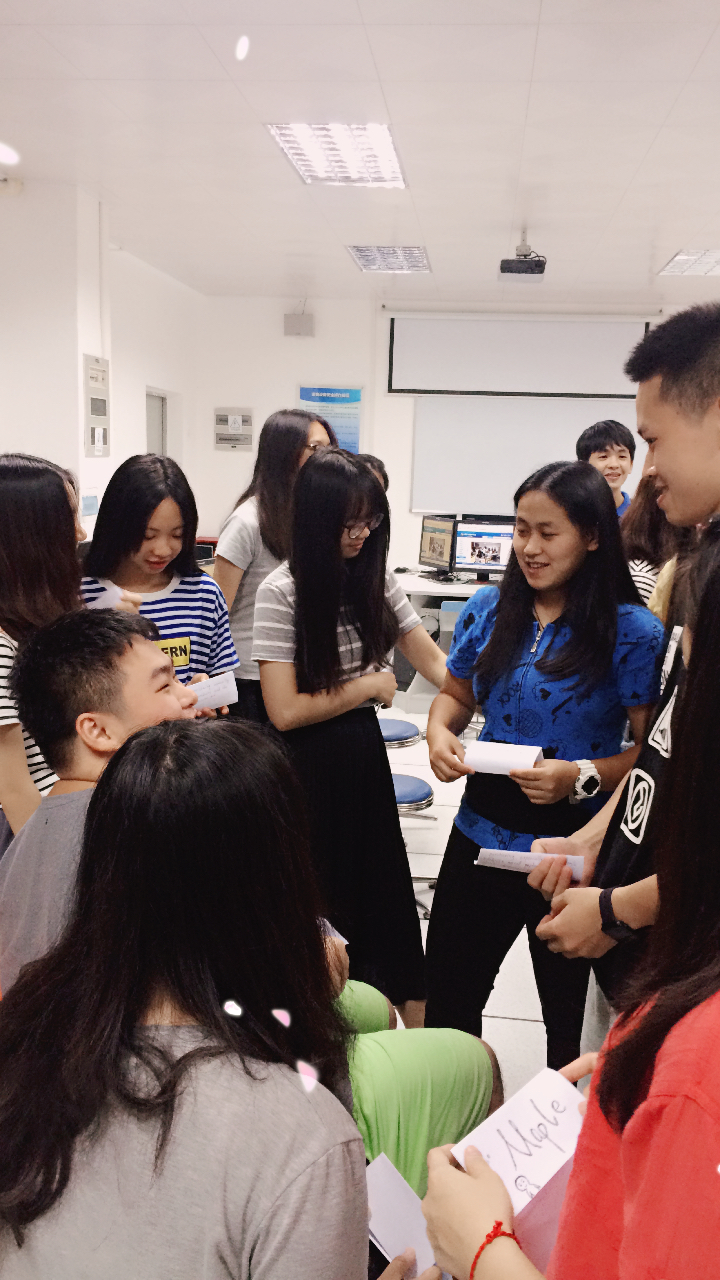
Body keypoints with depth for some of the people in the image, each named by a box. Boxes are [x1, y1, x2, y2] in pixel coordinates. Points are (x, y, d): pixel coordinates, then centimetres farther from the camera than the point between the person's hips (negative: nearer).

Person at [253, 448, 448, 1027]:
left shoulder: (376, 578, 0)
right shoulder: (282, 592, -16)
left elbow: (433, 660, 0)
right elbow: (285, 711, -18)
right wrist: (368, 686, -10)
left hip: (364, 751, 5)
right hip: (309, 763, -5)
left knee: (385, 888, 13)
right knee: (327, 896, 8)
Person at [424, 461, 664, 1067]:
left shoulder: (632, 632, -14)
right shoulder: (489, 609, 1)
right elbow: (456, 694, 14)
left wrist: (582, 777, -26)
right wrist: (440, 732, -7)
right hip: (481, 834, 5)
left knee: (572, 1017, 15)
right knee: (447, 996, 19)